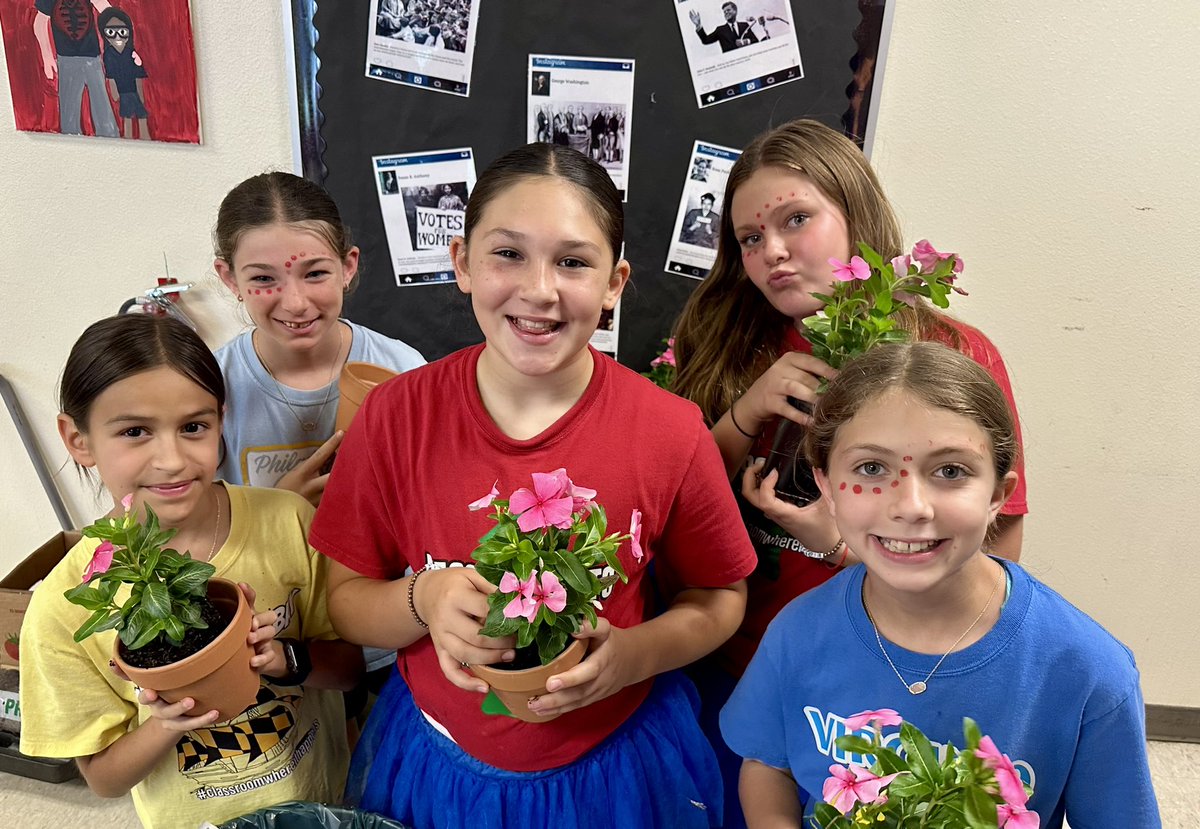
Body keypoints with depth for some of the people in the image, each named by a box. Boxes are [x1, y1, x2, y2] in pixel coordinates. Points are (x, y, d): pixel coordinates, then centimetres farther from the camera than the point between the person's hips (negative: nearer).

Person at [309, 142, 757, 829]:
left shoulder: (671, 431, -18)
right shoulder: (397, 414, -14)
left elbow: (720, 597, -3)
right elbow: (344, 599, -6)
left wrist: (634, 655, -21)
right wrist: (425, 600, -26)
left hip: (617, 766, 0)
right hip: (436, 766, 1)